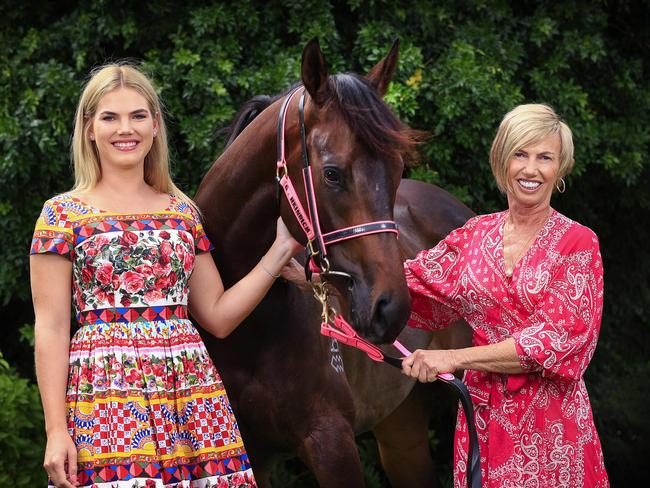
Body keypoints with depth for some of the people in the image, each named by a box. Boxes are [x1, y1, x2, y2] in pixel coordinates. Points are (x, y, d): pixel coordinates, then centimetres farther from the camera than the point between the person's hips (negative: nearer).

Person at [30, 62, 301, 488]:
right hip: (105, 388, -3)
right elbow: (51, 329, -2)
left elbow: (219, 317, 13)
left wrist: (282, 250, 8)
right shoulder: (64, 214, 2)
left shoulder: (183, 211, 14)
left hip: (190, 388, 4)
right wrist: (56, 430, -9)